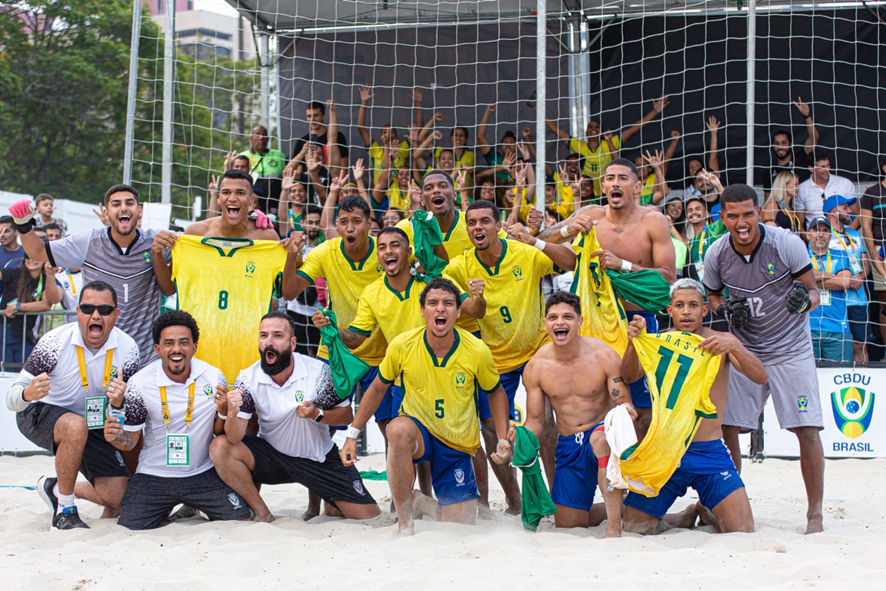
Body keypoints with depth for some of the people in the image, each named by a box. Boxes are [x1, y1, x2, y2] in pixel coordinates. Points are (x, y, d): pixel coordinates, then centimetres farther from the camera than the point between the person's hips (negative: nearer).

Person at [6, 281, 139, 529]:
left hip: (94, 424, 4)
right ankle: (64, 510, -18)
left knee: (118, 498, -8)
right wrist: (28, 394, -47)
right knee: (76, 426, -40)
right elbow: (11, 398, -22)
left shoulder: (127, 348, -15)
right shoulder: (54, 342, -24)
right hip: (39, 415, -4)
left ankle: (56, 488, 22)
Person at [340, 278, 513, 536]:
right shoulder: (402, 346, -14)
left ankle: (422, 505, 31)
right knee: (399, 429, -40)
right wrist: (352, 435, 0)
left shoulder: (478, 352, -14)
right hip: (417, 431, -1)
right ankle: (404, 520, -23)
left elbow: (496, 393, 4)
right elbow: (378, 388, 2)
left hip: (458, 445, 1)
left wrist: (503, 439, -8)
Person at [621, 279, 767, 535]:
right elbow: (629, 375, -10)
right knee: (635, 525, -7)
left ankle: (707, 511, 22)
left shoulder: (722, 341, 4)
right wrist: (633, 342, -30)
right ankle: (687, 516, 24)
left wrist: (733, 348, -28)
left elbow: (761, 377, -10)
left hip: (710, 452, -1)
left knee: (742, 530, -13)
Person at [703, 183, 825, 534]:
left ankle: (815, 513, 1)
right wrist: (724, 310, -12)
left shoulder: (788, 244, -15)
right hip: (743, 351, 3)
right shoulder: (716, 255, -6)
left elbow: (813, 291, -7)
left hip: (791, 350, -3)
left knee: (807, 429, -11)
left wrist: (804, 300, -31)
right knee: (724, 427, -3)